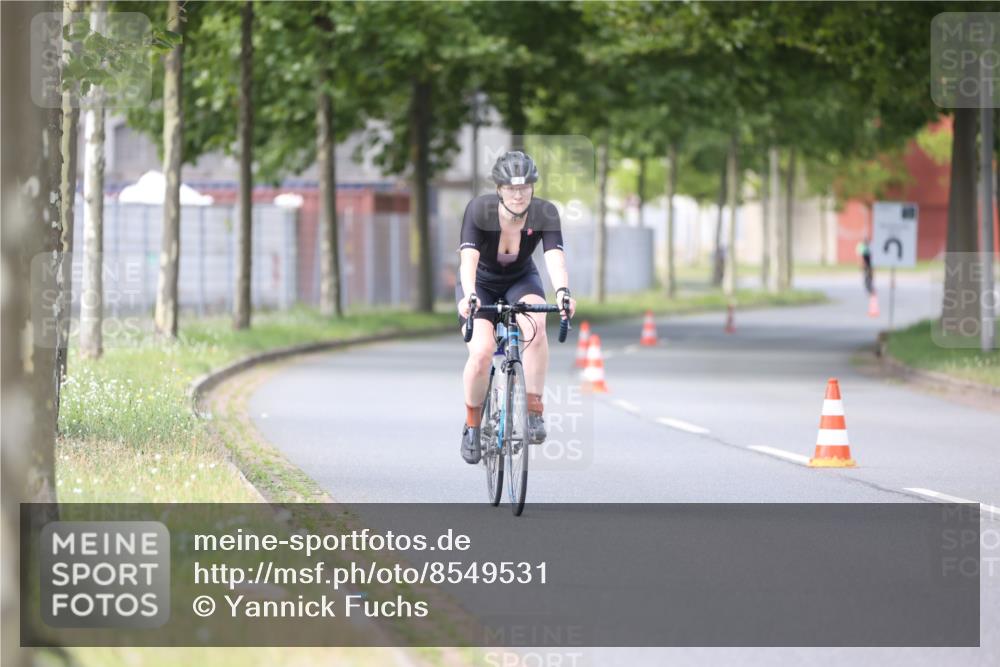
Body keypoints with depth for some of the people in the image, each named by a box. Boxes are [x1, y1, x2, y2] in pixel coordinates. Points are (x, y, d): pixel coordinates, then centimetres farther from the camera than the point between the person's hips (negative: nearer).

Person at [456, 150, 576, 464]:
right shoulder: (479, 209, -27)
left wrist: (562, 292, -55)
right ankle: (472, 424, 3)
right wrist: (469, 296, -56)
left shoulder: (545, 213, -23)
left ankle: (534, 411, -26)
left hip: (521, 280, 1)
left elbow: (555, 258, -35)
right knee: (482, 352, -23)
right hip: (481, 285, -1)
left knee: (535, 325, -33)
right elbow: (469, 259, -38)